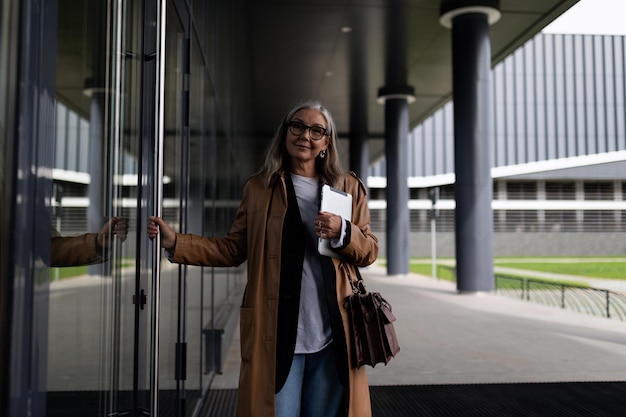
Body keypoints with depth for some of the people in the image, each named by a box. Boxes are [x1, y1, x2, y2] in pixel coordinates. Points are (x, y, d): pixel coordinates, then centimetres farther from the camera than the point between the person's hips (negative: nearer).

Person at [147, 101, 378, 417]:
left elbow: (370, 252, 8)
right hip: (276, 332, -1)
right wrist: (175, 242, -5)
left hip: (332, 333, 2)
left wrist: (342, 232, -13)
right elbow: (233, 249, 5)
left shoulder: (348, 187, 8)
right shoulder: (259, 187, 6)